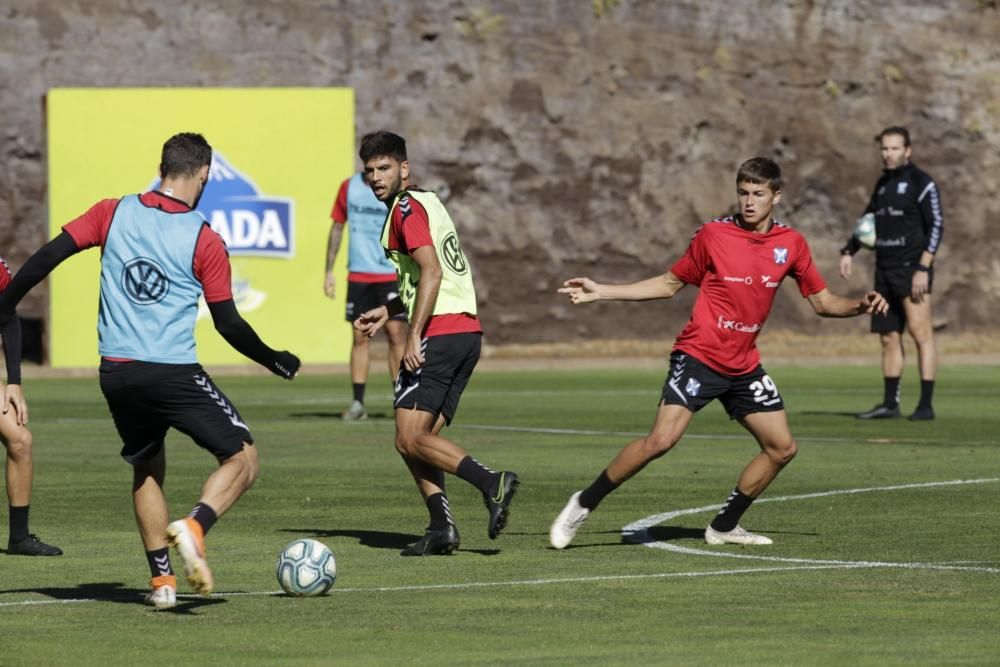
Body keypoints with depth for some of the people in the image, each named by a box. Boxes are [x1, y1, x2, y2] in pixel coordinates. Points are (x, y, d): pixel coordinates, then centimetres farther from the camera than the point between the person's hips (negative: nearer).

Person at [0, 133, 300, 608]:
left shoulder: (113, 214, 3)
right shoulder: (205, 241, -5)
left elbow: (47, 257, 1)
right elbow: (228, 324, -2)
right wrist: (275, 361, 13)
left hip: (116, 373, 4)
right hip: (174, 372, -4)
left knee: (147, 469, 23)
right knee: (242, 460, 4)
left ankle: (161, 579, 15)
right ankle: (193, 528, -21)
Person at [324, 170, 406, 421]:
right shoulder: (349, 187, 7)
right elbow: (337, 228, 13)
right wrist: (329, 271, 11)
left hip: (392, 275, -3)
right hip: (358, 275, 3)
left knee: (395, 334, -7)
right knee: (359, 338, 2)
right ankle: (358, 403, 7)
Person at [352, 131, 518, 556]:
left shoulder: (406, 208, -6)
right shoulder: (427, 202, 23)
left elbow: (432, 272, -18)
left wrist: (414, 336, -22)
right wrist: (387, 312, 30)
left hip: (439, 333, -10)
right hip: (468, 332, 10)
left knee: (410, 439, -11)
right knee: (420, 438, 9)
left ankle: (491, 483, -23)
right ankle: (440, 527, -4)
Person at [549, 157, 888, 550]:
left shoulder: (791, 244, 3)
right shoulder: (713, 235, -6)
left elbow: (822, 303, 10)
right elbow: (669, 284, 5)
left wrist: (859, 307, -11)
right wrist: (601, 292, 0)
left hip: (744, 366, 5)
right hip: (698, 356, -5)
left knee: (781, 448, 3)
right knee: (661, 440, -20)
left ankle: (725, 526, 18)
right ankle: (583, 505, -7)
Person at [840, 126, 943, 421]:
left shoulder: (922, 183, -6)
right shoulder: (883, 183, 16)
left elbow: (935, 227, -11)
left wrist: (923, 268, -18)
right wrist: (849, 252, 13)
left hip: (912, 269, -8)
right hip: (885, 271, 8)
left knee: (921, 333, -11)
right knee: (888, 338, 8)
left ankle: (926, 405, -13)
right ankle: (889, 405, 13)